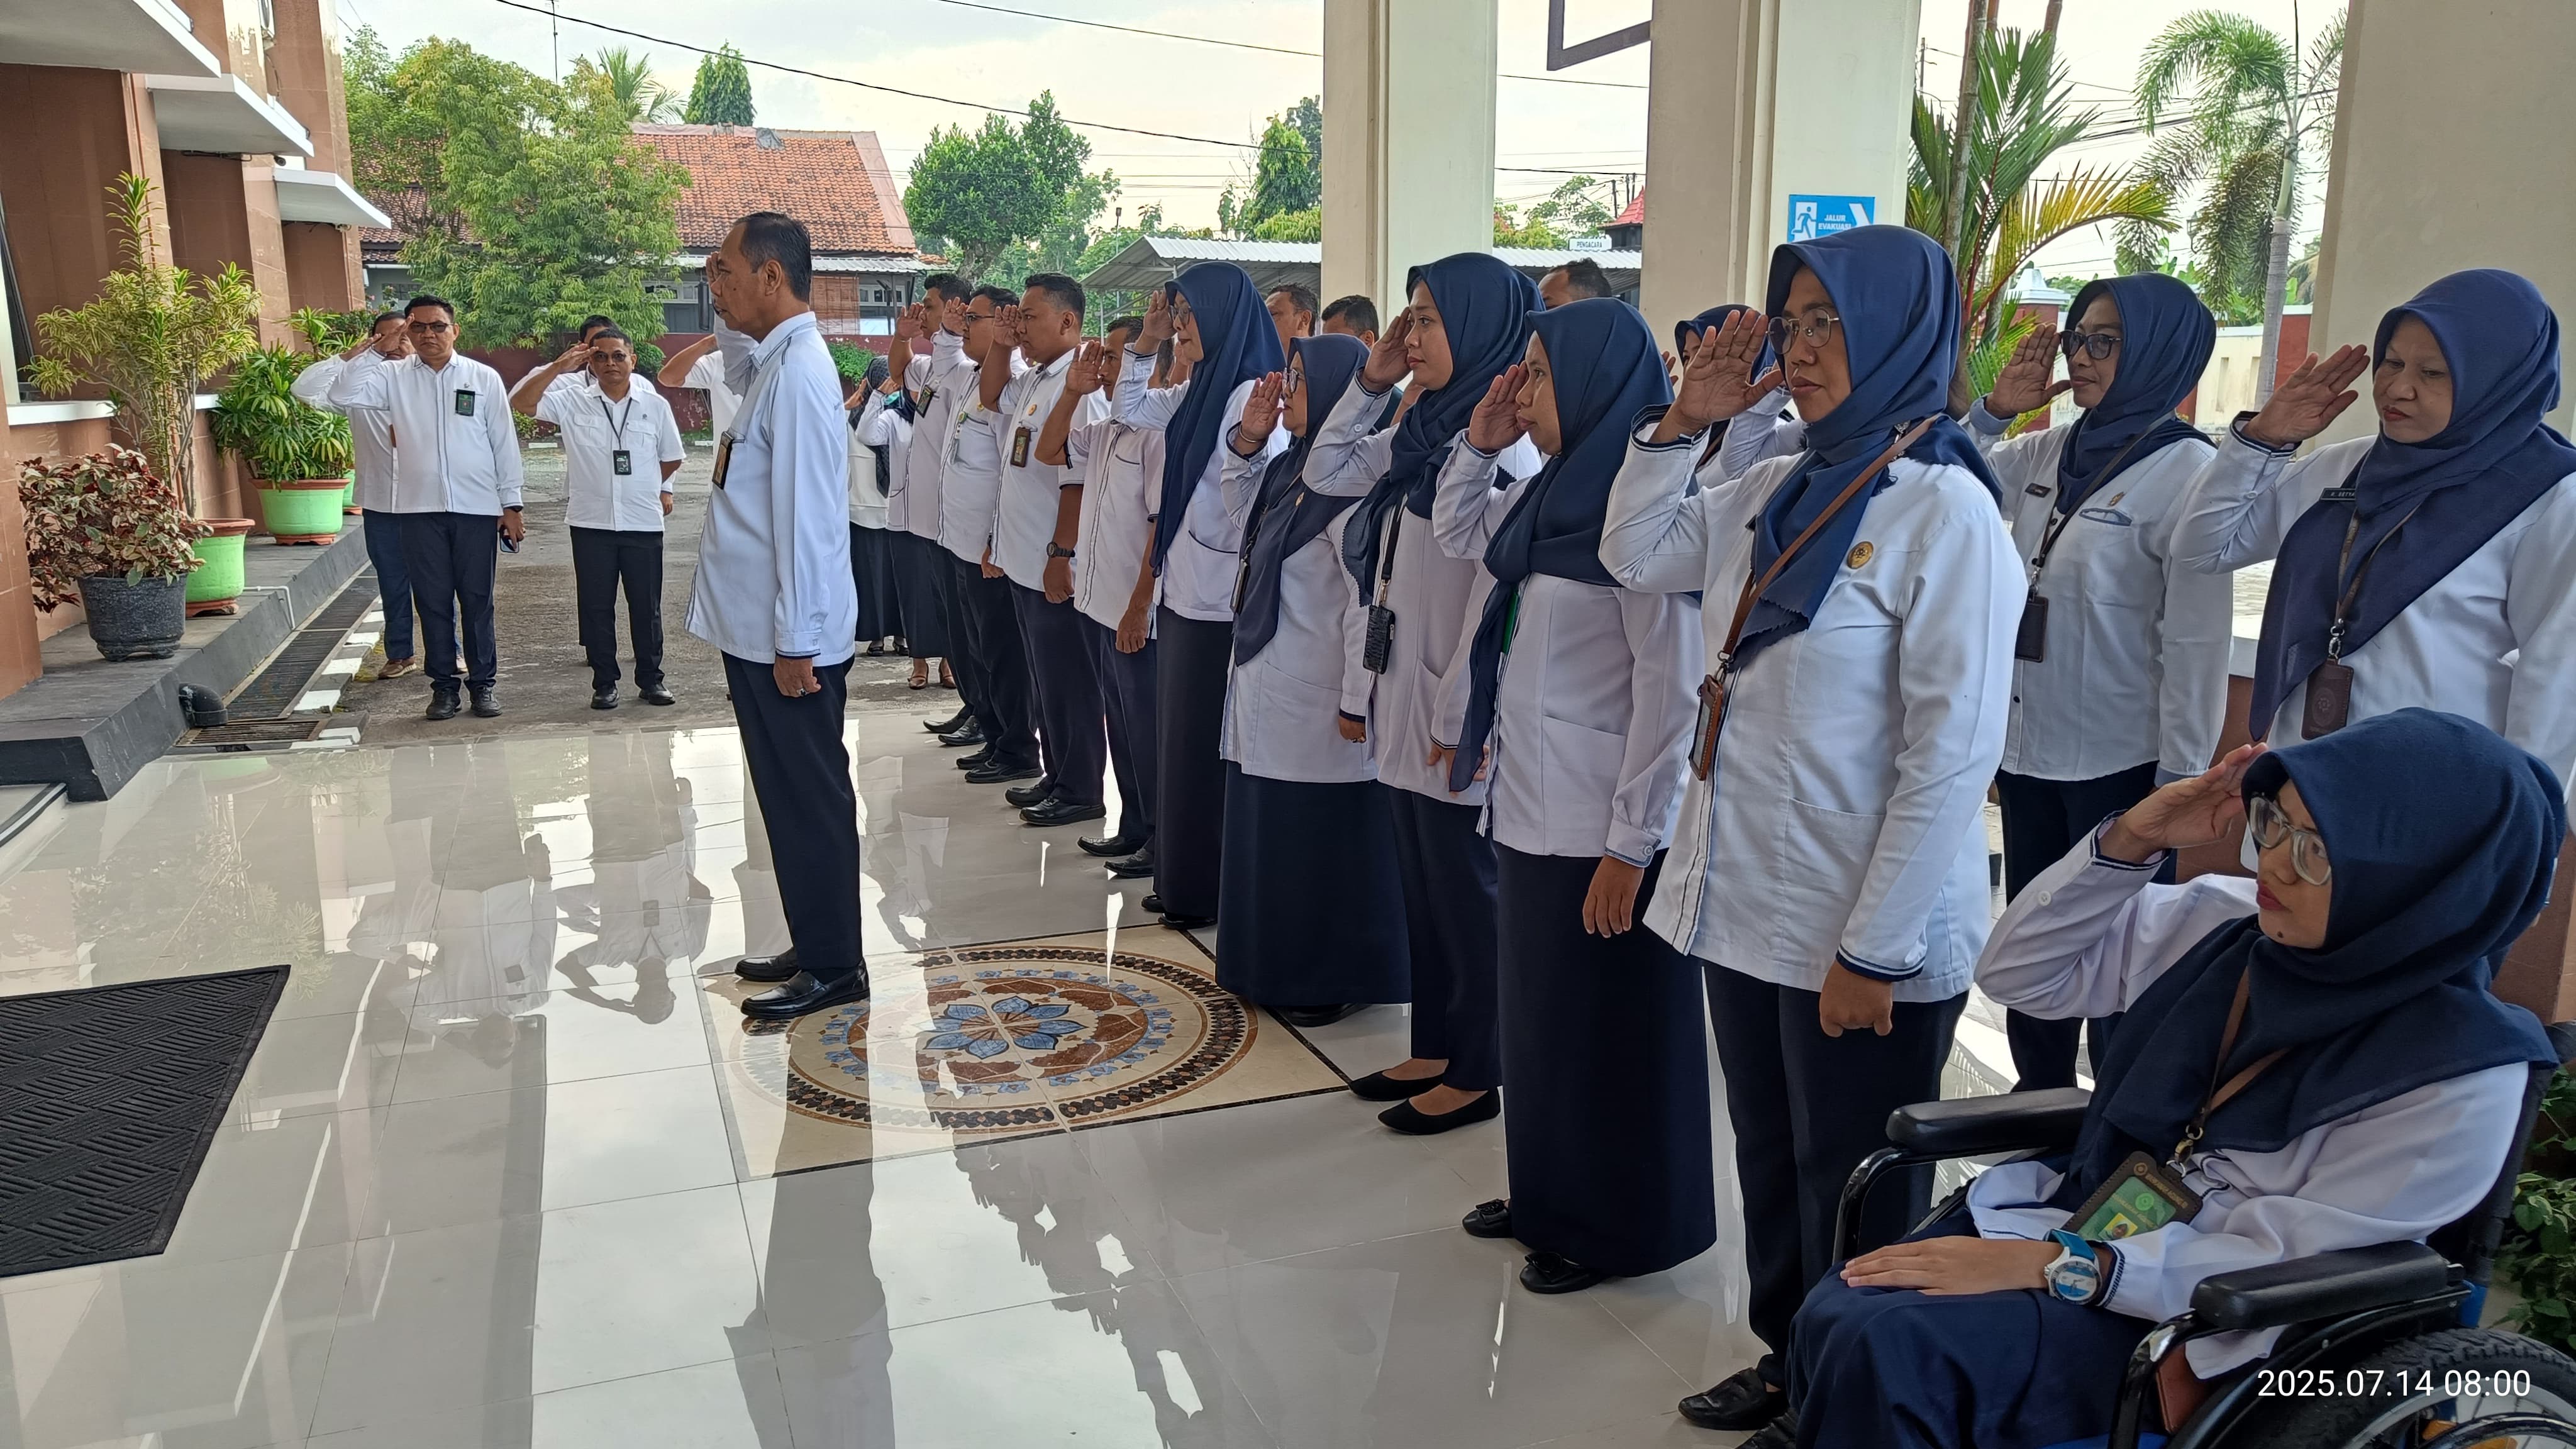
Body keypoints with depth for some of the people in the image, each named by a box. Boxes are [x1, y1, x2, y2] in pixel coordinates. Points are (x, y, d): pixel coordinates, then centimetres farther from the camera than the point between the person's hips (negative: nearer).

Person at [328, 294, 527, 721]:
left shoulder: (484, 378, 4)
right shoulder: (394, 376, 5)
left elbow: (504, 442, 4)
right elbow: (344, 396, -9)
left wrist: (511, 505, 1)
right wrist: (377, 349, -7)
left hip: (477, 509, -1)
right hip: (421, 509, 1)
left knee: (477, 601, 5)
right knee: (433, 602, 6)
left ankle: (482, 682, 14)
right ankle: (444, 684, 15)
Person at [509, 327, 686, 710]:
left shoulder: (655, 406, 3)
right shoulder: (572, 403, 1)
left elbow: (671, 459, 13)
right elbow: (521, 402, -10)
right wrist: (558, 367, -14)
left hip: (643, 523, 0)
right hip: (591, 523, 0)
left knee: (646, 605, 7)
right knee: (596, 606, 5)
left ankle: (650, 680, 18)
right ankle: (604, 683, 15)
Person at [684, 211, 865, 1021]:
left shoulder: (798, 374, -17)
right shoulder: (771, 367, 12)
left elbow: (808, 515, -21)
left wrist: (795, 642, -20)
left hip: (786, 638, -9)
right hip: (758, 630, 9)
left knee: (809, 801, 1)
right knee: (789, 796, 17)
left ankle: (834, 967, 13)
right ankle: (813, 946, 29)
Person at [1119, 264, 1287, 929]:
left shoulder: (1254, 396, -17)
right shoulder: (1200, 391, 11)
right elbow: (1133, 408, 28)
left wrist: (1249, 586, -19)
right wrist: (1146, 341, 16)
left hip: (1220, 604, -10)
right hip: (1184, 593, 10)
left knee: (1207, 750, 1)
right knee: (1180, 742, 16)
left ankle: (1211, 894, 15)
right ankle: (1182, 883, 27)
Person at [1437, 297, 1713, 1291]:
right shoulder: (1553, 492, 8)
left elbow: (1671, 690, -21)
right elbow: (1458, 534, 27)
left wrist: (1631, 844, -19)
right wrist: (1482, 441, 10)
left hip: (1602, 830, -9)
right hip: (1533, 809, 9)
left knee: (1606, 1029, 6)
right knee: (1538, 1012, 20)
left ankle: (1615, 1229, 24)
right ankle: (1549, 1197, 37)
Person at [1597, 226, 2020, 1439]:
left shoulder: (1946, 511, -15)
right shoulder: (1777, 492, 6)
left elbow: (1954, 755, -18)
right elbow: (1634, 557, 18)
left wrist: (1873, 950, -18)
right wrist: (1685, 419, 5)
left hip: (1860, 938, -7)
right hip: (1744, 905, 7)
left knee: (1851, 1201, 10)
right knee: (1770, 1163, 22)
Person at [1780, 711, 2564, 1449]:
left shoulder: (2462, 1080, -17)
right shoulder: (2231, 920, -2)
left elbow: (2277, 1262, -17)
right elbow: (2019, 971, 4)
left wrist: (2050, 1265, -23)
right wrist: (2129, 842, -10)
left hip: (2188, 1325, -5)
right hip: (2071, 1212, 5)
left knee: (1885, 1350, -26)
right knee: (1831, 1319, -18)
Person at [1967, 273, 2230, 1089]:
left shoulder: (2186, 471, -14)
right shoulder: (2049, 453, 3)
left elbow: (2198, 640, -16)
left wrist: (2179, 784, -15)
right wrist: (1996, 408, -1)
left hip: (2119, 764, -6)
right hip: (2031, 748, 6)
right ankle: (2040, 1094, 36)